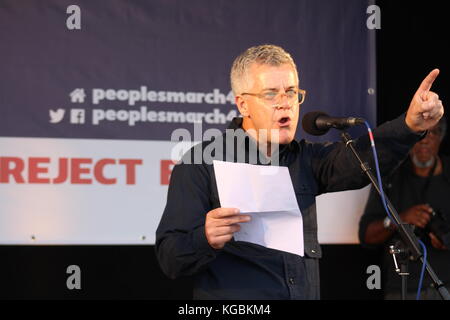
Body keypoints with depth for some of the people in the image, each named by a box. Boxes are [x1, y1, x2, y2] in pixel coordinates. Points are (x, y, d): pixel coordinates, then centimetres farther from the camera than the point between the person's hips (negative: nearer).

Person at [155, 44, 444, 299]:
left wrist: (411, 126, -21)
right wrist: (206, 239, -25)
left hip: (305, 292, 4)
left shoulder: (304, 159, 14)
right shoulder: (201, 164, -1)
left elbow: (358, 160, -6)